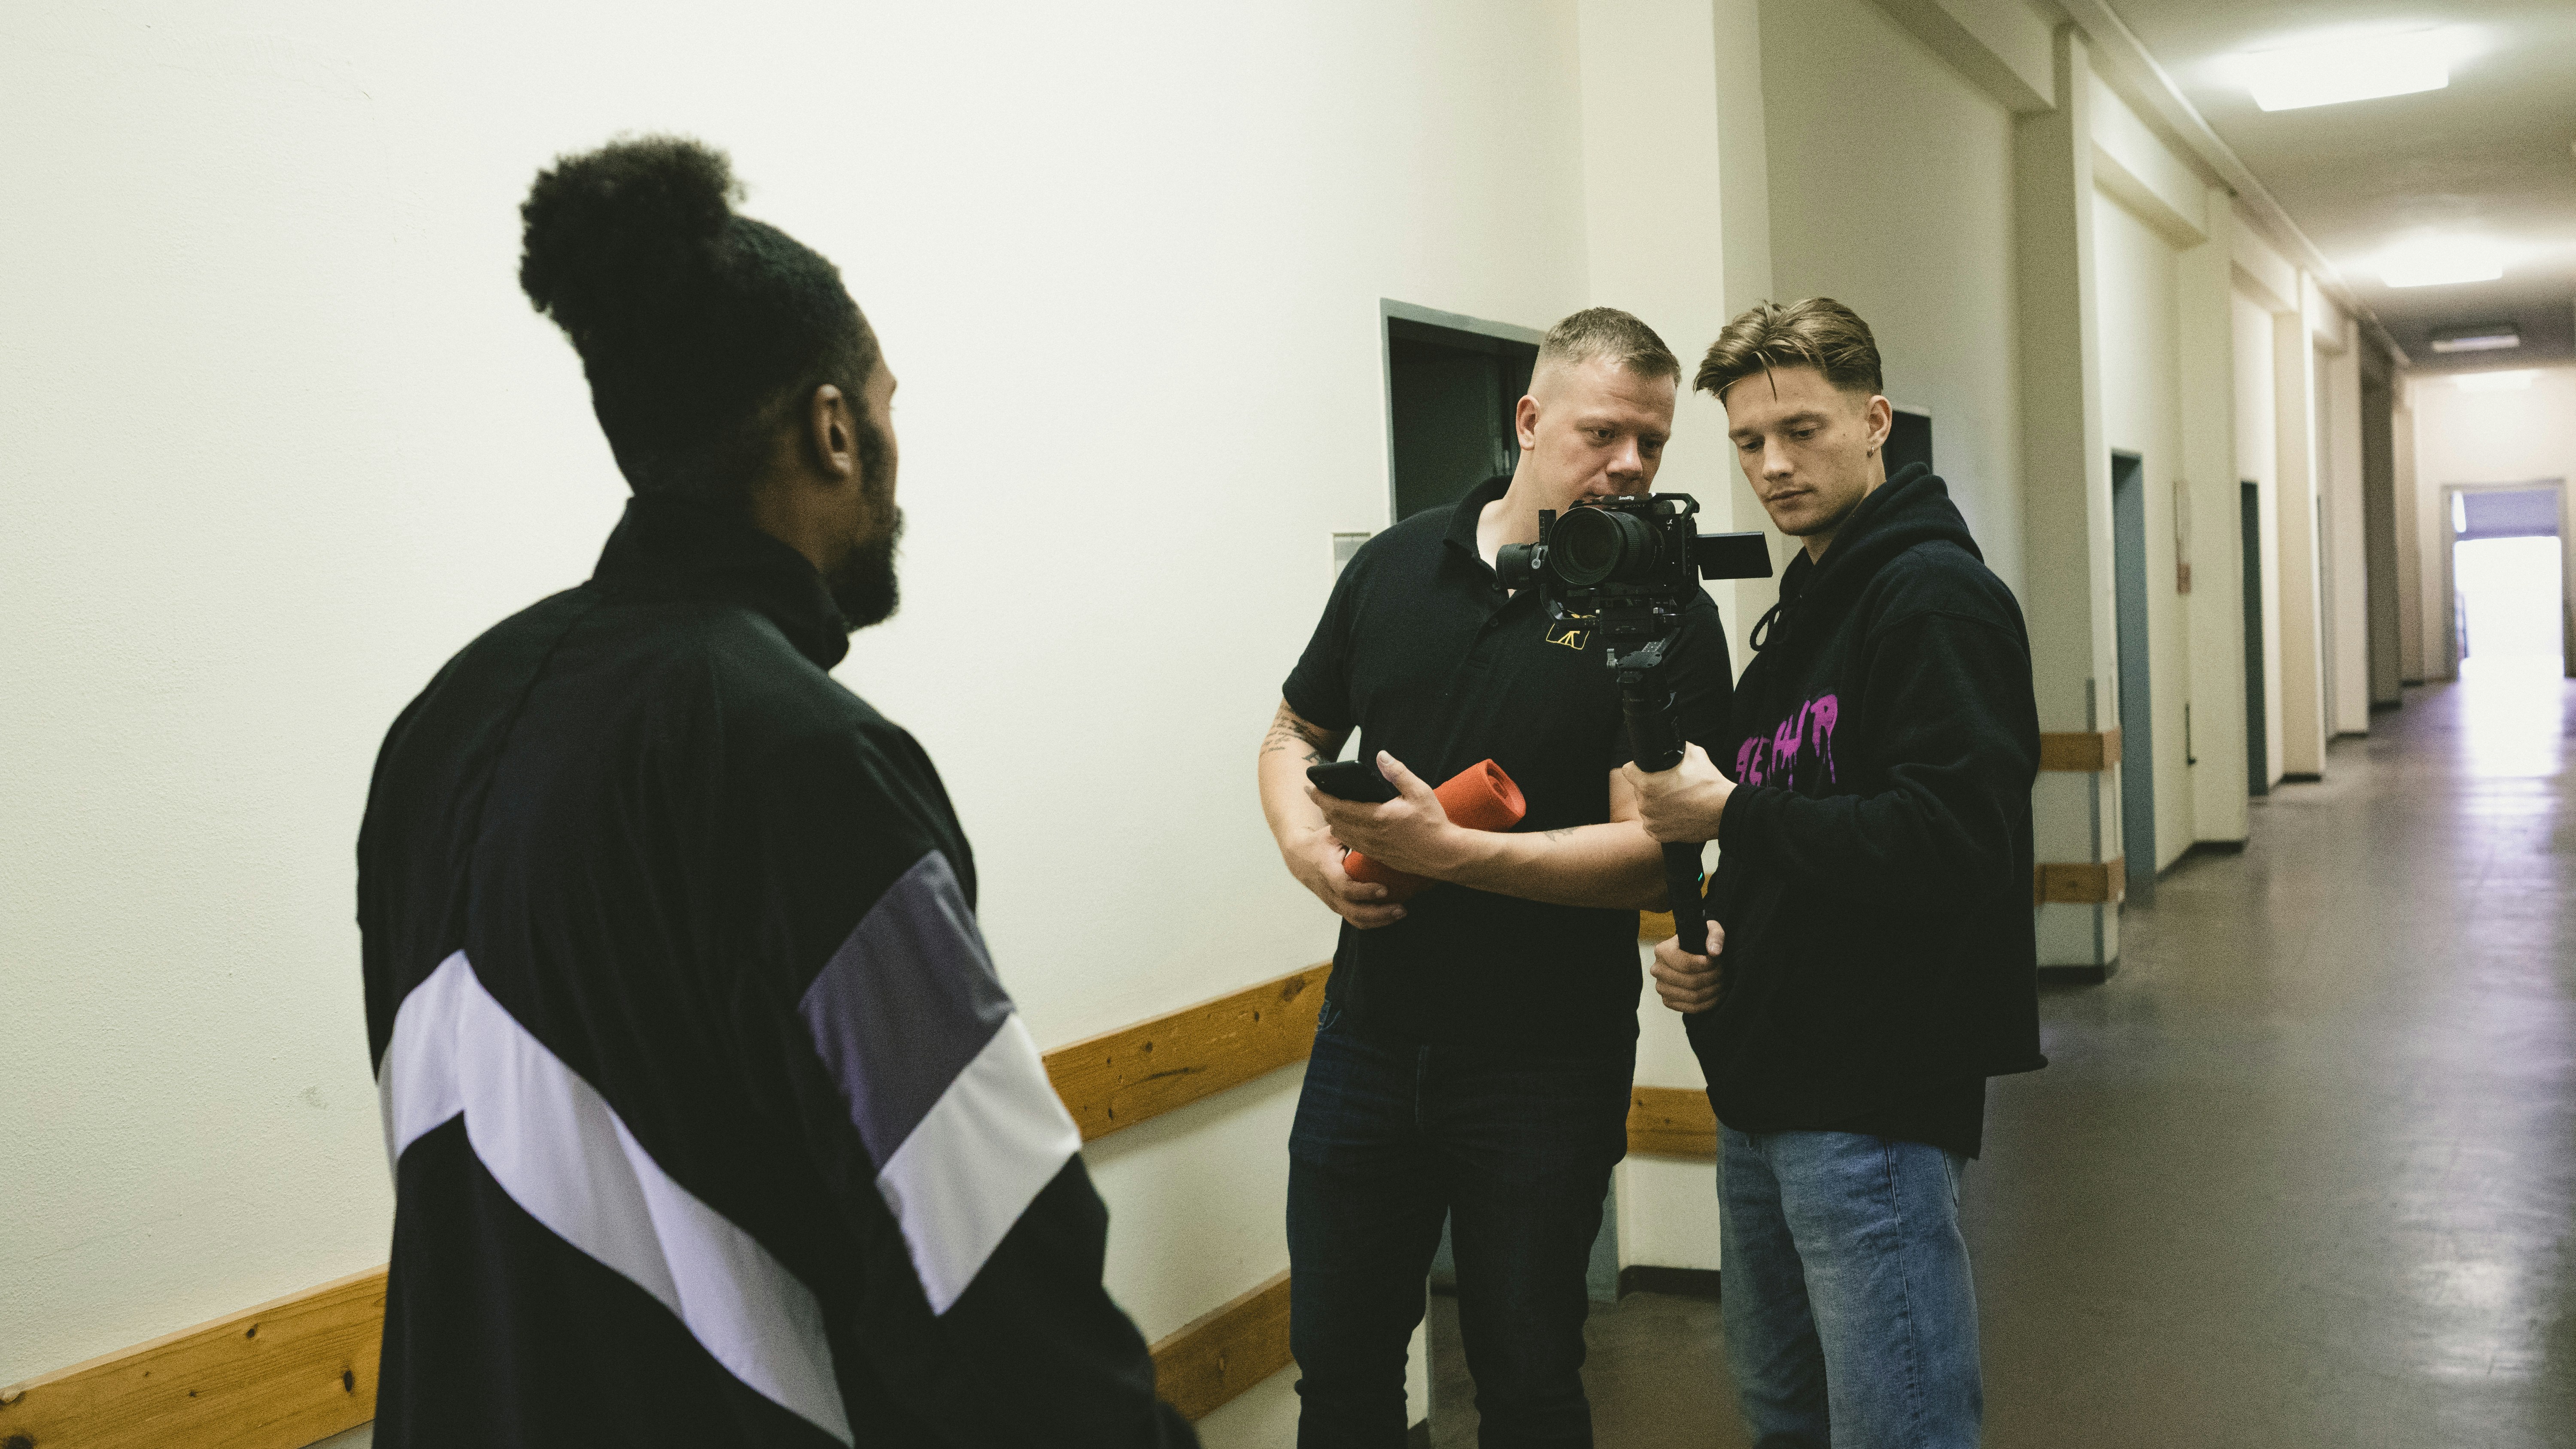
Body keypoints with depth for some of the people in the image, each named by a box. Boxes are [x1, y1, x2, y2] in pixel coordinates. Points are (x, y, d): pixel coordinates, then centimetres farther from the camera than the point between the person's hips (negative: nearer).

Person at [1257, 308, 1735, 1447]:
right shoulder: (1396, 564, 4)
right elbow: (1295, 736, 15)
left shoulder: (1663, 617, -9)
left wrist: (1454, 853, -24)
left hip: (1546, 1065, -3)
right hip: (1370, 1037, 4)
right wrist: (1309, 846, -5)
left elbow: (1657, 856, -16)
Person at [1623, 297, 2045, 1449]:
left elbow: (1948, 842, -24)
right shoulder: (1803, 609, 16)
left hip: (1874, 1105, -9)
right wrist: (1709, 939, 4)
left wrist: (1730, 811, -17)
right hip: (1766, 1094, 10)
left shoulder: (1937, 595, -13)